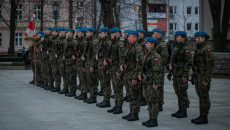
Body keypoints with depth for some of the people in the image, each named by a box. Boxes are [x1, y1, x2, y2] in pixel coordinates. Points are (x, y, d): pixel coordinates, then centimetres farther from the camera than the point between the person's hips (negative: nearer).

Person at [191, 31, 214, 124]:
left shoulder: (207, 49, -14)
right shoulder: (198, 49, 15)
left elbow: (210, 64, -19)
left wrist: (206, 79, -21)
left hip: (204, 77, -9)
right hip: (198, 76, 9)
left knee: (204, 96, -5)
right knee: (200, 96, 11)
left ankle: (204, 118, 0)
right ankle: (201, 116, 17)